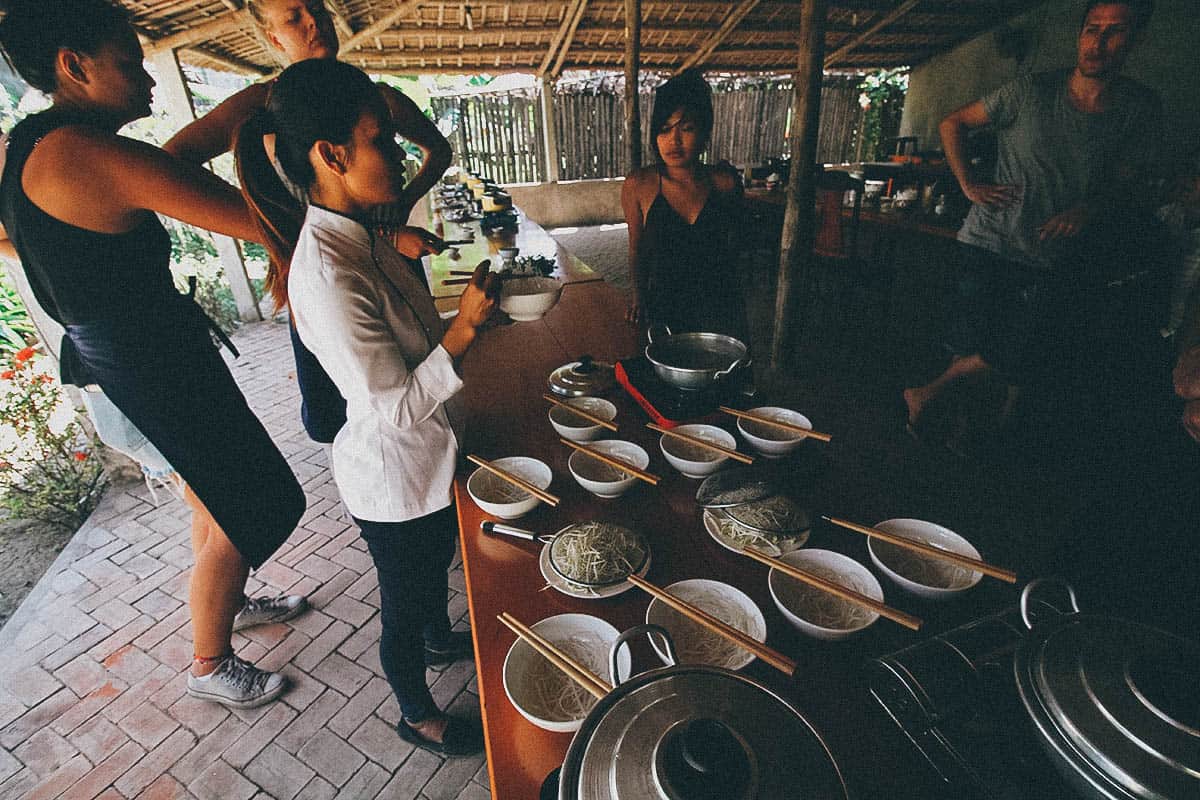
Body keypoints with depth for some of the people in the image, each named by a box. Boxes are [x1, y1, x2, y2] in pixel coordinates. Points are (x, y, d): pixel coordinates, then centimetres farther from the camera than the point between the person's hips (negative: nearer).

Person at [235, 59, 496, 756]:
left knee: (435, 564, 33)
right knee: (403, 609, 18)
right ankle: (419, 714, 46)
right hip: (396, 479, -9)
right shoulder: (325, 274, -31)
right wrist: (466, 329, -30)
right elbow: (396, 407, -28)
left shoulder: (361, 234, -1)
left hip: (429, 460, 9)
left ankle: (440, 639, 63)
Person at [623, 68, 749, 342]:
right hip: (664, 306, -1)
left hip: (721, 310, 1)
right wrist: (640, 296, -2)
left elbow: (731, 245, 12)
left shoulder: (725, 182, -2)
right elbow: (637, 249, 7)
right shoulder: (639, 186, -5)